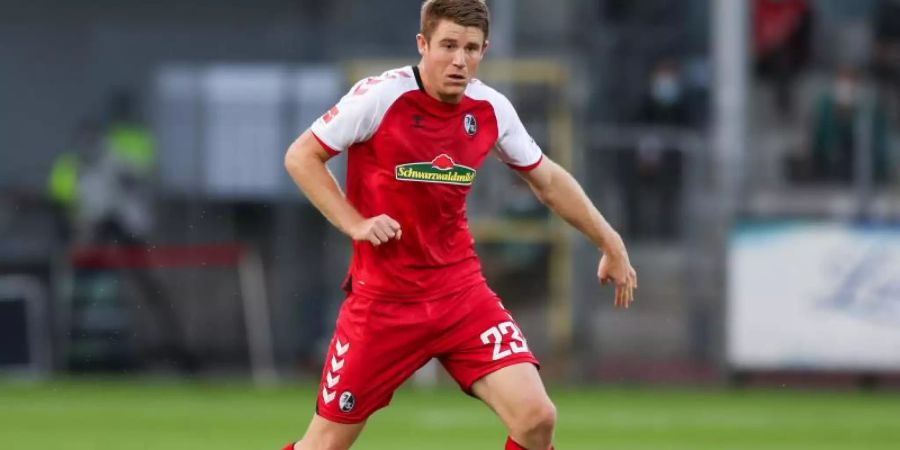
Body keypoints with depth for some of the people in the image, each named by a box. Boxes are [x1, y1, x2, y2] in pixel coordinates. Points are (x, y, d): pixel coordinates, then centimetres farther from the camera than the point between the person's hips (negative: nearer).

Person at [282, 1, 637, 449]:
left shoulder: (491, 109, -1)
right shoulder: (382, 96, -14)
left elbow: (548, 180, 15)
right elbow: (300, 156, -6)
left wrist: (610, 244, 17)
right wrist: (356, 223, -15)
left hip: (461, 292, 3)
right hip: (383, 299, -3)